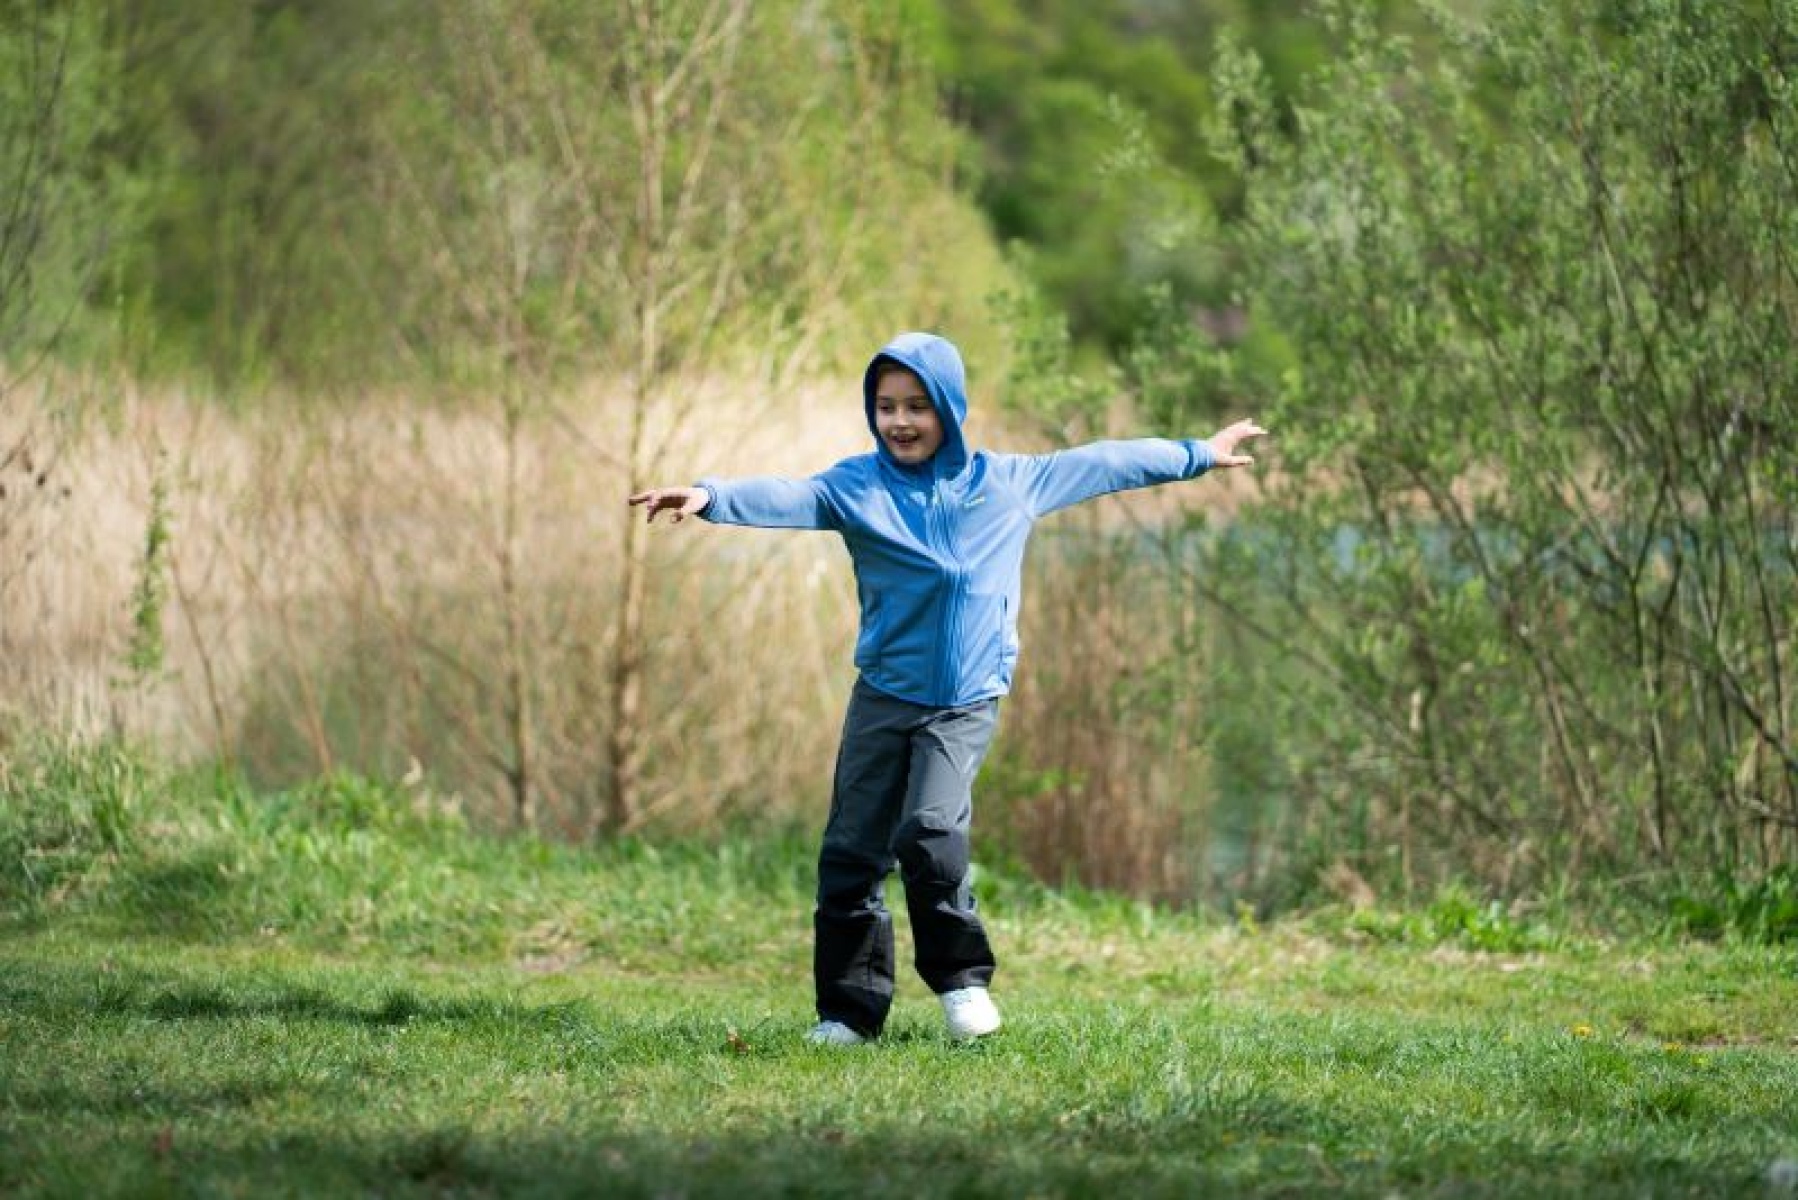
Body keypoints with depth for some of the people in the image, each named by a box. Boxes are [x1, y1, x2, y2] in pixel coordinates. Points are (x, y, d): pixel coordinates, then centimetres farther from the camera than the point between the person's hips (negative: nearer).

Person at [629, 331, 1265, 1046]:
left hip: (966, 705, -1)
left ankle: (962, 976, -2)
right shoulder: (856, 486, -2)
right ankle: (850, 1009, 9)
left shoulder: (1009, 482, 4)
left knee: (931, 831, -21)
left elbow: (1100, 466, 14)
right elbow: (790, 498, -20)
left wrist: (1198, 454, 23)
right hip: (883, 697, 1)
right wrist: (712, 498, -39)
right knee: (851, 854, -1)